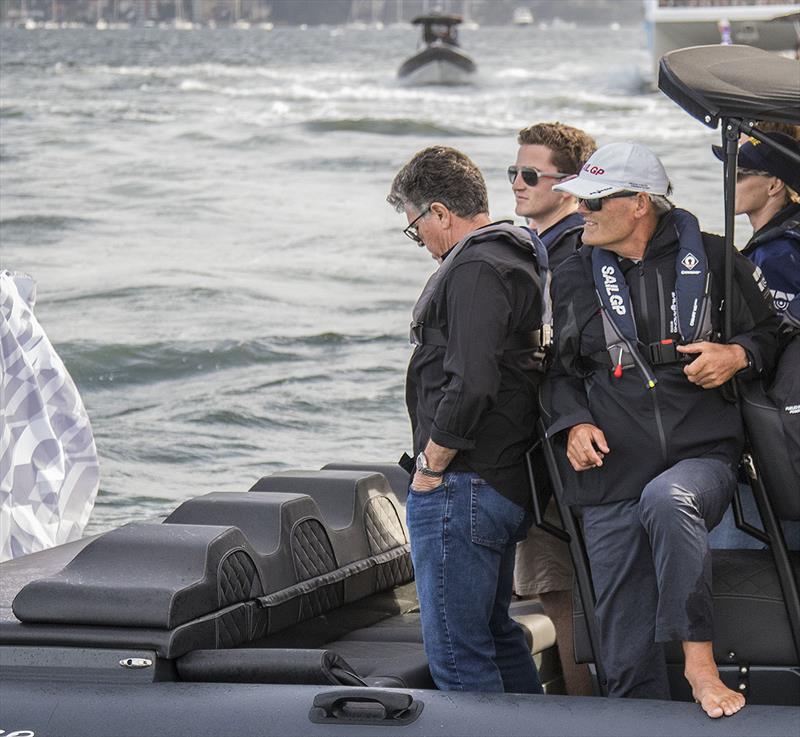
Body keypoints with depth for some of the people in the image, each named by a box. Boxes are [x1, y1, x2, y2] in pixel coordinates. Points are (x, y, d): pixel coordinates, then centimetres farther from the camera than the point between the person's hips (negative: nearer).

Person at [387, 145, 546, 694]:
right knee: (496, 634, 21)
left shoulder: (474, 270, -15)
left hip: (462, 486, -11)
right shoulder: (516, 259, 17)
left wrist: (431, 465, -14)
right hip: (508, 480, 11)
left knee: (458, 657, -7)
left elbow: (470, 385, -25)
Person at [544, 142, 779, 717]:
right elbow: (559, 371, 22)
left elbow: (771, 331, 16)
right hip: (612, 476, 3)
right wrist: (573, 424, 2)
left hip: (702, 458, -3)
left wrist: (737, 356, -6)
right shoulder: (574, 280, 12)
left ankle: (700, 660, -31)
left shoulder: (712, 259, 5)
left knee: (666, 501, -40)